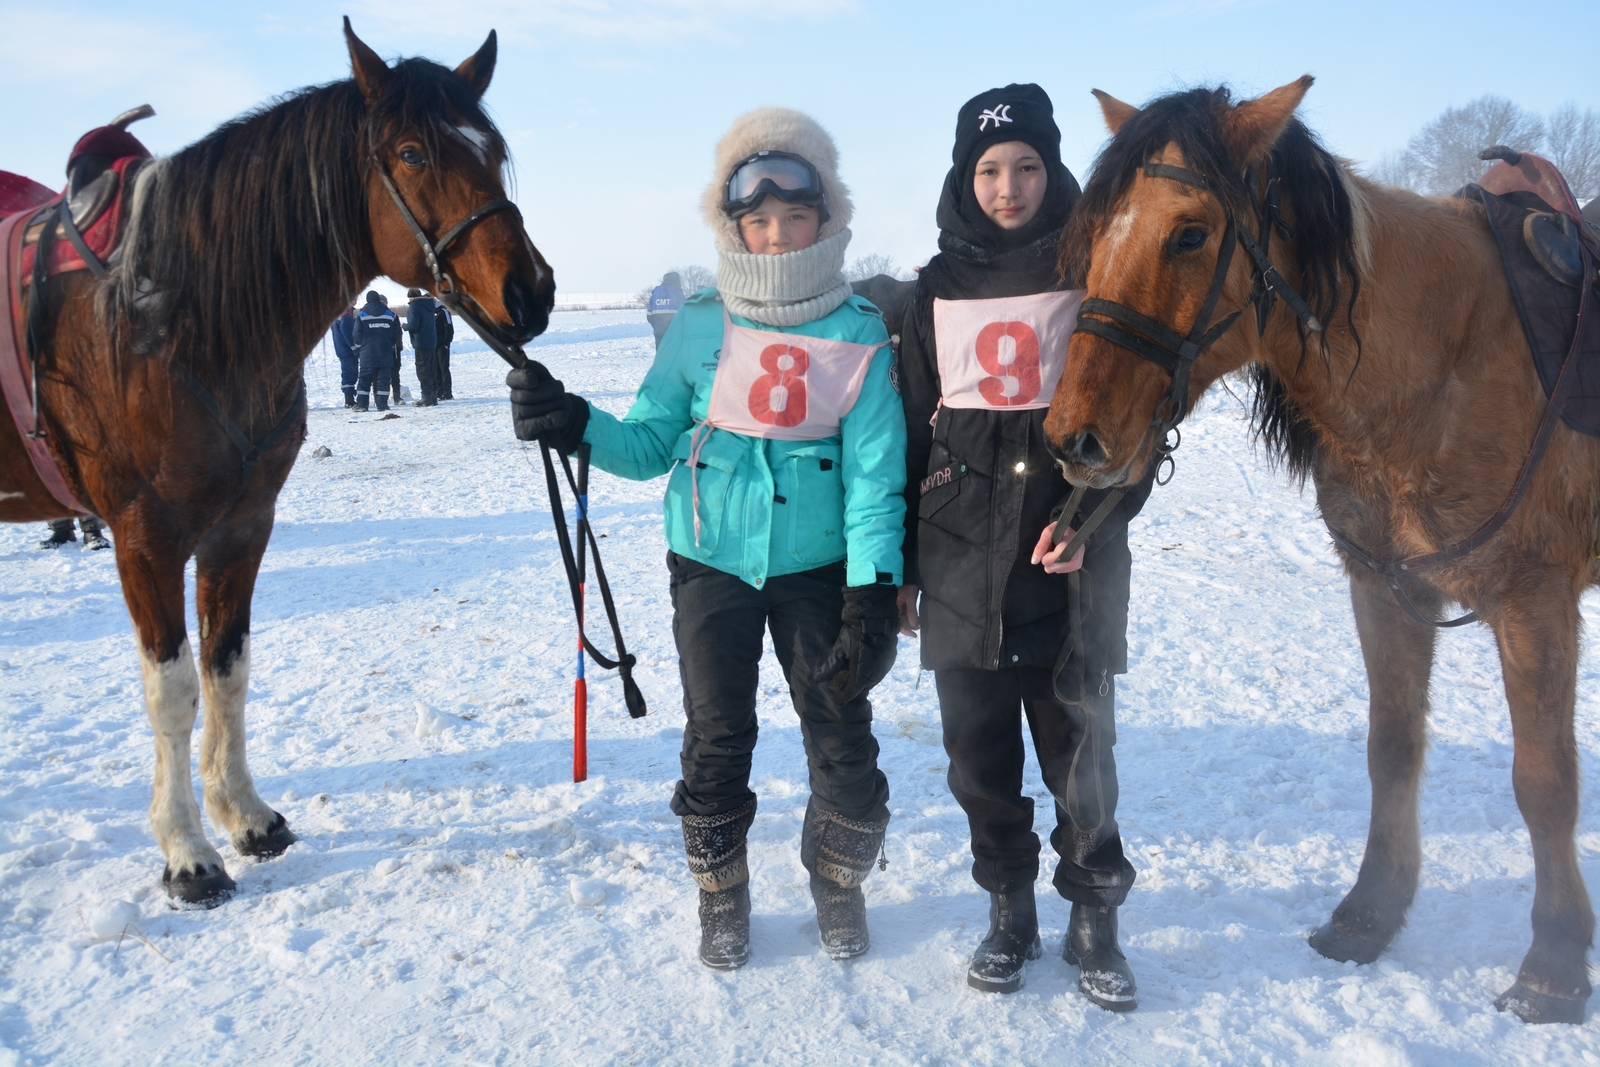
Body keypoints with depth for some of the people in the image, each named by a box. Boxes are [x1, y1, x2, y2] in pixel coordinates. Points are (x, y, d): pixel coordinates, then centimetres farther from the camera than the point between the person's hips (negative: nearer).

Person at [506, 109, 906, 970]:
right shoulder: (699, 326, -3)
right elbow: (652, 443, 1)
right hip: (712, 566, 1)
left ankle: (839, 882, 31)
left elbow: (875, 472, -11)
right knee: (716, 740, 7)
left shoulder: (860, 334, -7)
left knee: (842, 740, 3)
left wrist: (872, 593, -19)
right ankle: (721, 897, 30)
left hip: (816, 569, -1)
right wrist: (576, 427, -18)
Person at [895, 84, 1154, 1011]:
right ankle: (1011, 914, 28)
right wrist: (899, 565, 8)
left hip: (1073, 554, -2)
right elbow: (911, 429, 10)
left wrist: (1093, 516, -16)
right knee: (980, 752, 10)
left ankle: (1096, 923, 23)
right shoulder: (940, 288, 8)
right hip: (961, 557, 3)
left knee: (1081, 750, 4)